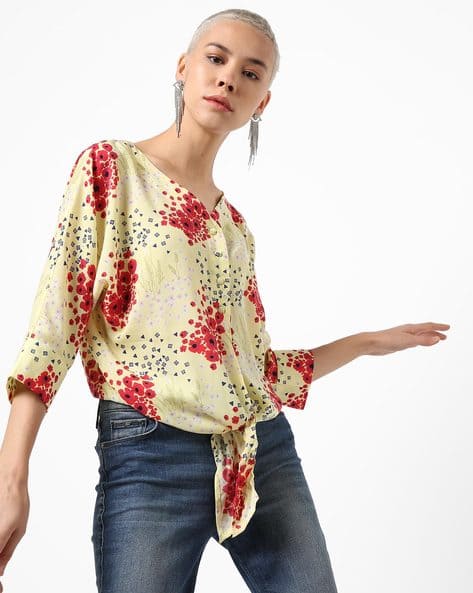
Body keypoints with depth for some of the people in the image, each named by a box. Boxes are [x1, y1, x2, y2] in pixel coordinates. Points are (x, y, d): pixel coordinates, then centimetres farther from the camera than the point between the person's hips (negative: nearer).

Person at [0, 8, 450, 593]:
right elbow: (55, 314, -8)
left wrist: (367, 341, 23)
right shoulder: (110, 166, 1)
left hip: (265, 455, 5)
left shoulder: (234, 225, 14)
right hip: (150, 457, -5)